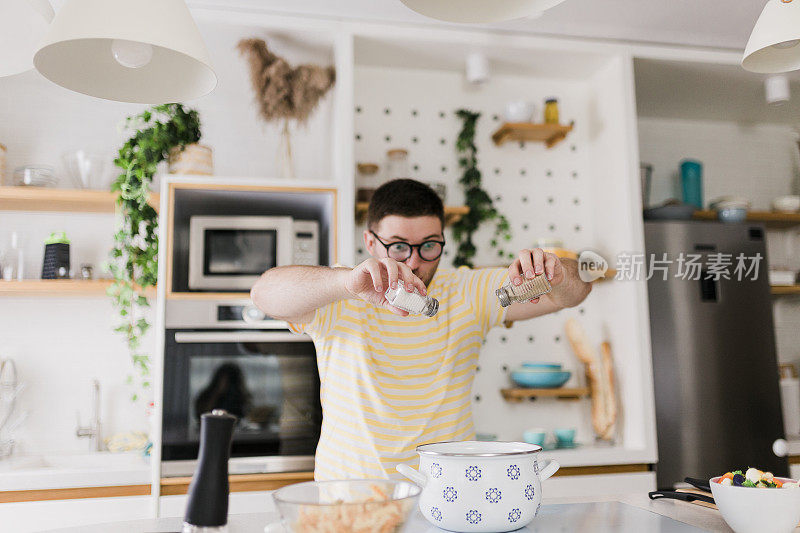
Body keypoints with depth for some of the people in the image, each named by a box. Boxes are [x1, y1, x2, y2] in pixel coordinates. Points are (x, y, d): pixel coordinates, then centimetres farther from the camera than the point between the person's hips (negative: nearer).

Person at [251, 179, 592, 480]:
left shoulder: (467, 293, 2)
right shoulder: (337, 301, -4)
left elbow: (574, 291, -1)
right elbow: (265, 293, -22)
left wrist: (553, 274, -25)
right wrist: (349, 282, -39)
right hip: (349, 495, 0)